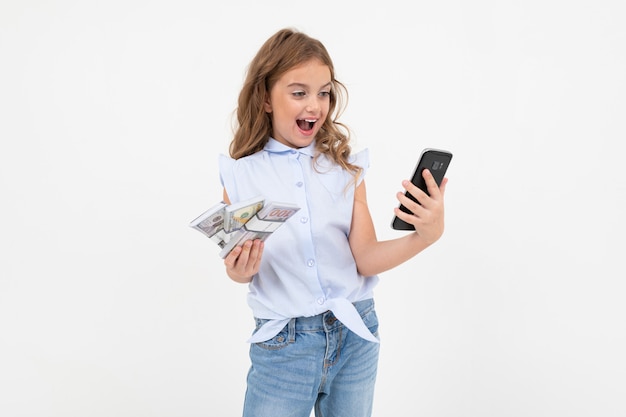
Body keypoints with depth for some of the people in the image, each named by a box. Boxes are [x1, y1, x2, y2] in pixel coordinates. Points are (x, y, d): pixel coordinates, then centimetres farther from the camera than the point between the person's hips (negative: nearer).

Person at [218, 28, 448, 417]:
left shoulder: (346, 166, -2)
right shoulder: (240, 174, -6)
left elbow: (366, 259, -7)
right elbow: (239, 265, -1)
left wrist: (425, 235, -23)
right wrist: (240, 270, -23)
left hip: (355, 334, 2)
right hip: (282, 343, -2)